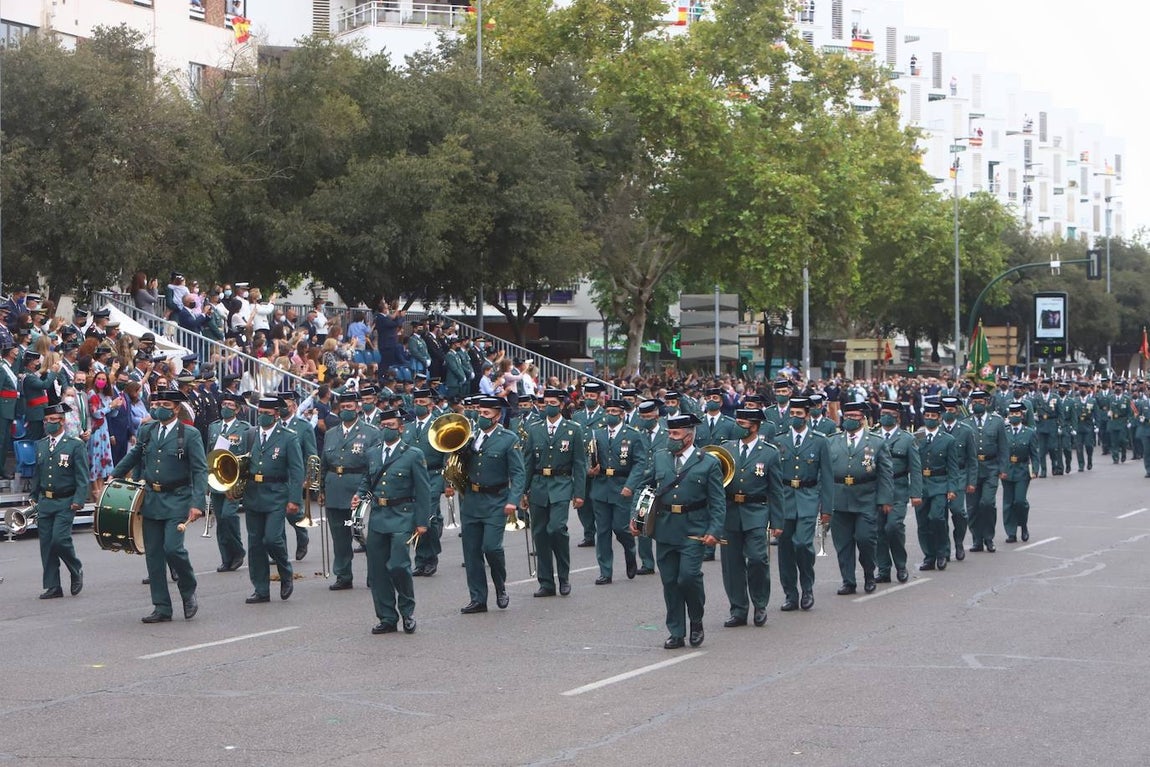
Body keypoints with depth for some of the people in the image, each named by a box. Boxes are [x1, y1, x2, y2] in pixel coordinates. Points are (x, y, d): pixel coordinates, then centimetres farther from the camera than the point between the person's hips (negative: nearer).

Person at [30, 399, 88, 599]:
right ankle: (52, 586, 10)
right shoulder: (40, 446, 13)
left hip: (65, 502, -5)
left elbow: (82, 477, -7)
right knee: (46, 543, 3)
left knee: (59, 539, -16)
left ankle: (76, 570, 11)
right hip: (44, 501, 5)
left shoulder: (75, 446, -3)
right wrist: (33, 497, 14)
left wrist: (79, 500, -16)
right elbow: (36, 474, 20)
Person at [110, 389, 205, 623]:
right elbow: (133, 456, 26)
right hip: (150, 499, 5)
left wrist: (197, 504, -17)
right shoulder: (146, 431, 9)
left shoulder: (190, 435, -5)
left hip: (177, 501, -5)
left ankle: (189, 593, 9)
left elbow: (200, 471, -8)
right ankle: (162, 608, 12)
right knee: (153, 554, 5)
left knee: (172, 548, -17)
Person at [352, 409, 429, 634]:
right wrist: (360, 494, 3)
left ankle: (407, 611, 6)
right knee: (377, 570, 5)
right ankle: (387, 618, 15)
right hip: (377, 517, 5)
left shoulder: (413, 455, -2)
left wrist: (421, 522, -8)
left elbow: (423, 491, -3)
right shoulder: (373, 453, 12)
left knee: (398, 565, -16)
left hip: (401, 518, -5)